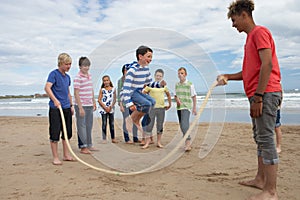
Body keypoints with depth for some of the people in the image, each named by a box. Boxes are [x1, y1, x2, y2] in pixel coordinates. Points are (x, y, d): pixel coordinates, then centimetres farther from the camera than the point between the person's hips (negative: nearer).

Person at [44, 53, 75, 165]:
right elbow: (47, 87, -22)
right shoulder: (54, 74, -8)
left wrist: (71, 105, 20)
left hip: (66, 108, 7)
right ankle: (55, 158, 8)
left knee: (67, 132, 11)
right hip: (55, 108, -7)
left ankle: (66, 155, 23)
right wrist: (55, 100, -35)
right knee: (55, 133, -2)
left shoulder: (67, 77, 14)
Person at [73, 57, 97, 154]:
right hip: (81, 105, -8)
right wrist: (80, 108, -19)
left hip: (89, 105, 8)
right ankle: (83, 147, 10)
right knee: (82, 126, 1)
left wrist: (94, 102, 20)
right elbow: (76, 93, -16)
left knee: (89, 126, 15)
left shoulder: (89, 76, 11)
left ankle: (89, 145, 27)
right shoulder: (78, 77, -12)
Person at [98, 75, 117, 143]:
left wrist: (111, 107, -9)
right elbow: (99, 100, -4)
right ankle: (104, 138, 9)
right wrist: (105, 107, -11)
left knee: (112, 123, 6)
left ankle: (113, 138, 14)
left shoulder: (113, 89, 4)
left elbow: (114, 99, 4)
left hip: (111, 109, 2)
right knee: (104, 124, 2)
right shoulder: (102, 90, 0)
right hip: (103, 109, -2)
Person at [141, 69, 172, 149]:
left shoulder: (164, 85, 9)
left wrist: (170, 104, 18)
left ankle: (159, 142, 18)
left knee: (160, 126, 8)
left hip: (161, 108, 3)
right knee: (149, 125, -3)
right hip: (152, 108, -3)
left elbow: (168, 94, 23)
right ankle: (147, 142, 6)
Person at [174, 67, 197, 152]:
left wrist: (194, 108, 0)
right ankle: (188, 143, 21)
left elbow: (194, 96, 1)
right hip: (179, 107, 6)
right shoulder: (177, 85, 11)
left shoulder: (190, 84, -3)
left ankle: (188, 142, -25)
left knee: (184, 124, -22)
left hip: (186, 107, -6)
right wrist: (177, 99, -6)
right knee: (182, 126, 9)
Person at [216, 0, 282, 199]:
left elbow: (267, 65, -18)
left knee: (265, 139, -10)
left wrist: (258, 97, -21)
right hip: (258, 95, 10)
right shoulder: (251, 37, 23)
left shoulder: (259, 32, -6)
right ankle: (260, 179, 24)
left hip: (265, 93, -10)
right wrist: (228, 77, 15)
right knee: (260, 138, 13)